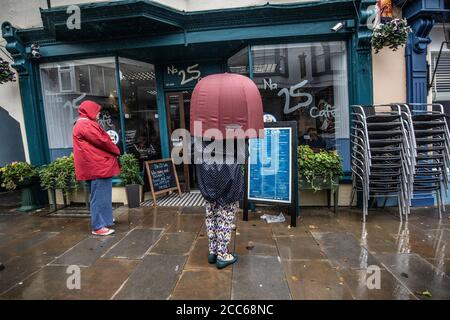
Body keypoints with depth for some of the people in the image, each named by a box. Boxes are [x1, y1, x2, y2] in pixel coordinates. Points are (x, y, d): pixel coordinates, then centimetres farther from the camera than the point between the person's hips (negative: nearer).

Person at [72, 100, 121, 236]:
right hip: (97, 166, -11)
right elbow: (102, 141, -17)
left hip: (96, 166, 11)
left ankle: (104, 219, 31)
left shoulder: (82, 124, 21)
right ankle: (98, 227, 0)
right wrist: (116, 150, -1)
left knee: (101, 195, 19)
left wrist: (113, 150, 8)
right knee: (100, 196, -6)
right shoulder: (86, 125, -14)